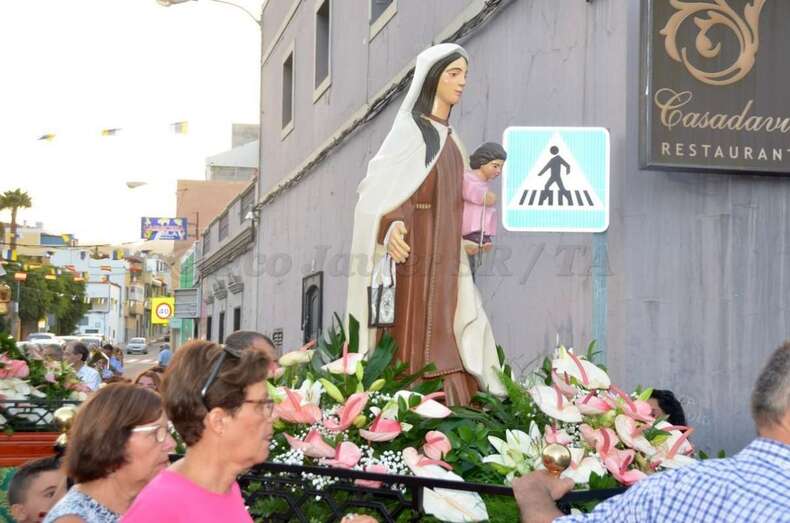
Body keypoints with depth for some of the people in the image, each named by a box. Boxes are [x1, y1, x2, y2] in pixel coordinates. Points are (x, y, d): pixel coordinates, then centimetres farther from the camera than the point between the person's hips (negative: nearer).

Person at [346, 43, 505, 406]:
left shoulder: (450, 138, 17)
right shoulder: (410, 129, -7)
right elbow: (377, 189, -17)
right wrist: (389, 227, -35)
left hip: (443, 265, 8)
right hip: (413, 257, -8)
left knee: (442, 353, 5)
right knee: (413, 348, -9)